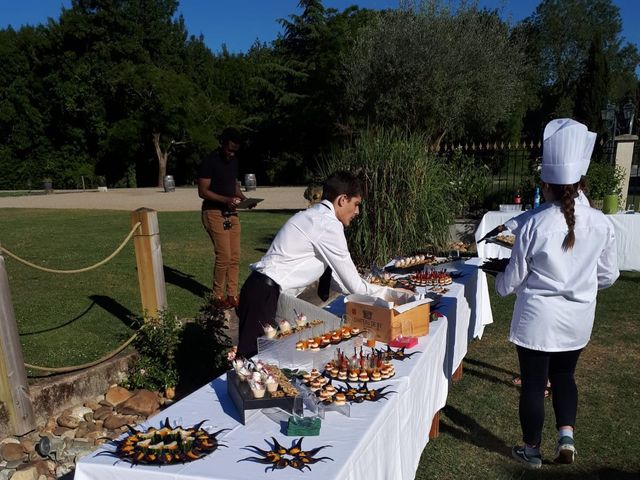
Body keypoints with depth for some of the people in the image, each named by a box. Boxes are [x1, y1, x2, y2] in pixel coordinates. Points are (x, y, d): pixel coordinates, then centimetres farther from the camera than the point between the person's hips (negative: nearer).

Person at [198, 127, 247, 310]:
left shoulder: (233, 161, 12)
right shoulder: (210, 161, -10)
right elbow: (202, 191, -13)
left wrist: (242, 197, 1)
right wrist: (226, 200, -25)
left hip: (231, 213, 7)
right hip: (214, 213, -7)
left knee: (235, 257, 4)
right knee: (224, 256, -9)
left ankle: (232, 295, 15)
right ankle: (218, 296, 7)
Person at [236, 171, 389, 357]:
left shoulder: (315, 217, 14)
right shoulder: (329, 224, -15)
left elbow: (335, 277, 18)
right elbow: (353, 284, -10)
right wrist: (387, 292, 5)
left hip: (264, 292, 10)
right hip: (265, 297, -10)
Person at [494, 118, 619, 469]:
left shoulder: (535, 224, -20)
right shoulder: (600, 223, -8)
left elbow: (511, 280, -11)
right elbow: (608, 276, 4)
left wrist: (499, 283, 12)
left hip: (538, 318, -4)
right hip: (578, 319, 4)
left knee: (533, 382, 12)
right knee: (564, 375, 28)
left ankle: (532, 451, 29)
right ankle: (566, 436, 21)